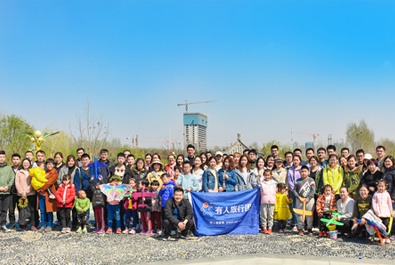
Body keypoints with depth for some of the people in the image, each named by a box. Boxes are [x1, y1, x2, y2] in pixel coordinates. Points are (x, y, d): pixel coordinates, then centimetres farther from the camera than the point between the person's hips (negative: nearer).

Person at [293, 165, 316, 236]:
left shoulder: (311, 180, 3)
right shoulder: (298, 181, 9)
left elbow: (313, 190, -3)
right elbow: (294, 190, 7)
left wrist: (308, 198, -12)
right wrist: (298, 197, -8)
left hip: (309, 200, -2)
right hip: (299, 200, 2)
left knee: (309, 214, 1)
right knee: (300, 215, 2)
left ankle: (309, 228, 13)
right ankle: (301, 229, 12)